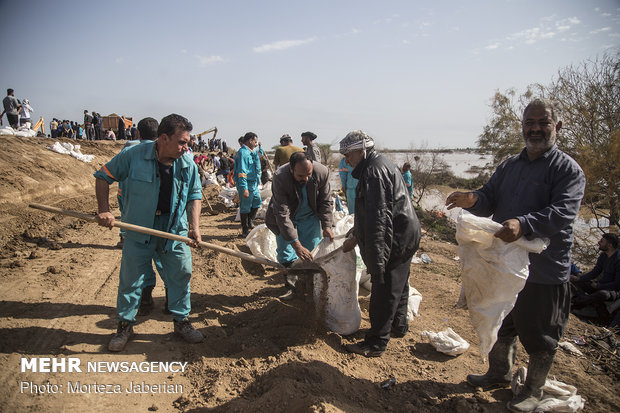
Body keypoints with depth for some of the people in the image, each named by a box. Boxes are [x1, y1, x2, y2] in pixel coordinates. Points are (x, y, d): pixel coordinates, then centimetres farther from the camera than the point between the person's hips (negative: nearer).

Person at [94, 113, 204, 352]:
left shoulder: (188, 164, -5)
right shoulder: (134, 156, -13)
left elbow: (194, 195, 4)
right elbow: (103, 176, -2)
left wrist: (194, 226, -8)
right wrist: (104, 210, -12)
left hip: (175, 230, 2)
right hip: (139, 229, -2)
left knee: (181, 274, 7)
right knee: (131, 277, 7)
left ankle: (181, 321, 26)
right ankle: (125, 325, 27)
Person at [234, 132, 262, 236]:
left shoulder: (252, 152, 14)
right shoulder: (243, 152, -17)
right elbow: (242, 172, -24)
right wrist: (244, 188, -27)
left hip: (254, 184, 10)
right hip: (246, 184, -10)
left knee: (257, 202, 16)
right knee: (245, 207, 1)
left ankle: (250, 222, 32)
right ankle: (245, 230, 11)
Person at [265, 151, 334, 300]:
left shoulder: (322, 172, -26)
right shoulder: (279, 178, -35)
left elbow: (325, 202, -8)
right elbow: (282, 214, -35)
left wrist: (327, 226, -19)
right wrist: (296, 244, -39)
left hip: (310, 217, 2)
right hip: (285, 218, -2)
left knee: (313, 251, 0)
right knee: (285, 252, -1)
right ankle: (291, 287, 15)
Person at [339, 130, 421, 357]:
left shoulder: (374, 171, -20)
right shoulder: (381, 164, 15)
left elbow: (378, 217, -26)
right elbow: (371, 212, 21)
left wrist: (377, 259, -26)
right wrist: (355, 237, 20)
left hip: (394, 240, -11)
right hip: (405, 236, 11)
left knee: (384, 291, -2)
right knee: (398, 286, 23)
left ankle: (375, 344, 9)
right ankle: (398, 326, 40)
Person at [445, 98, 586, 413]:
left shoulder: (567, 169, -9)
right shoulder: (509, 165, 11)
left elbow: (563, 212, -23)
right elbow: (490, 200, 8)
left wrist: (524, 224, -40)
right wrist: (473, 199, -16)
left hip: (544, 270, -6)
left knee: (537, 334, 10)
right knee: (500, 324, 21)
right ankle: (499, 374, 43)